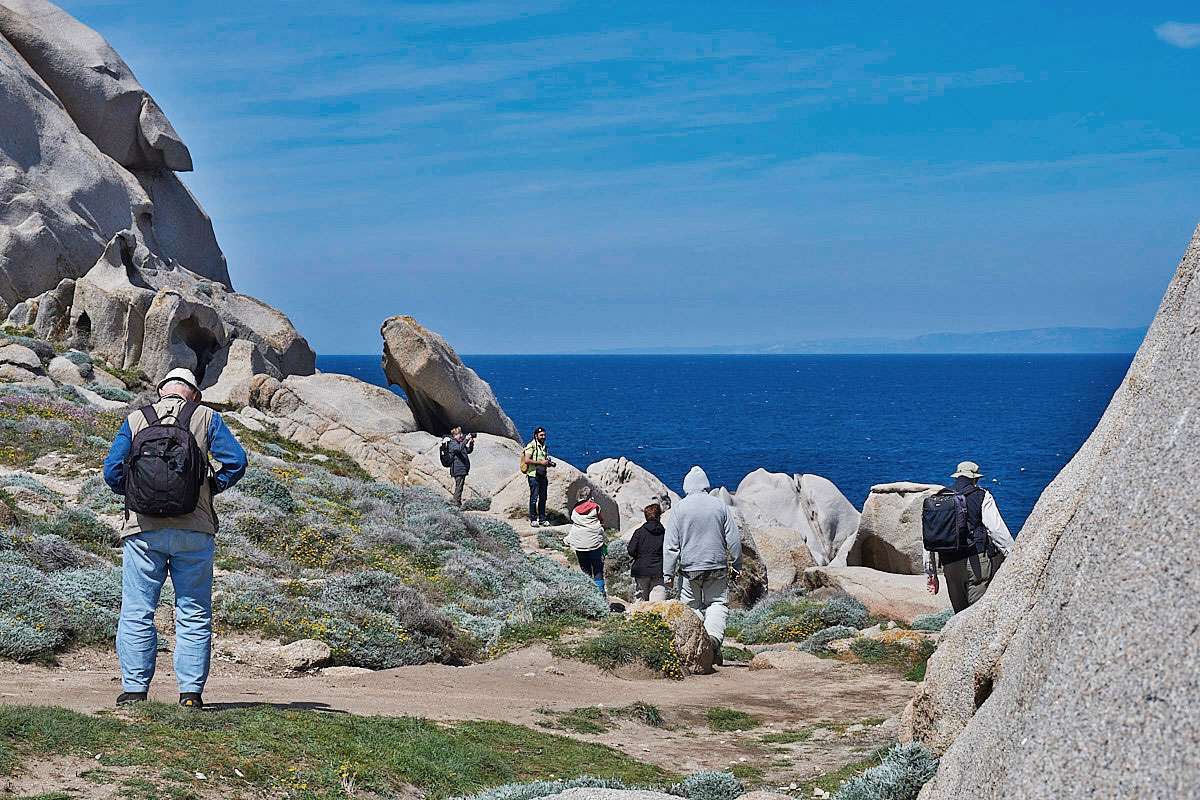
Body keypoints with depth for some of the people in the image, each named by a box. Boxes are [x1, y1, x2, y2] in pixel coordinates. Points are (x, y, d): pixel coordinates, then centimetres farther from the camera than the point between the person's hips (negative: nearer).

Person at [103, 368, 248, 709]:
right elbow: (235, 461, -3)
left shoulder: (135, 419, 8)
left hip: (143, 530, 0)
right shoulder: (206, 418, 6)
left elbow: (112, 470, 1)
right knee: (194, 615, 6)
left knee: (136, 613, 6)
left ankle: (134, 689, 2)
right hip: (193, 532, 0)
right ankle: (191, 691, 2)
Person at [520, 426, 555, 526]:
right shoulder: (531, 446, -9)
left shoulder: (543, 446, 16)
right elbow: (527, 460, -19)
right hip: (533, 475, -8)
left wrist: (549, 463, 5)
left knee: (543, 498, 9)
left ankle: (542, 519, 15)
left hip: (542, 475, 8)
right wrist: (540, 462, -20)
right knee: (534, 498, -6)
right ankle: (533, 519, -1)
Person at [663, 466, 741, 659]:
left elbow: (671, 544, -3)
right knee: (718, 602, 7)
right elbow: (733, 539, 4)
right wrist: (737, 565, 14)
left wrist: (668, 573, 1)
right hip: (717, 567, 1)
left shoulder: (679, 508, -2)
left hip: (689, 567, -1)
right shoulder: (720, 506, 1)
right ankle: (714, 635, -18)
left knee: (692, 606, 9)